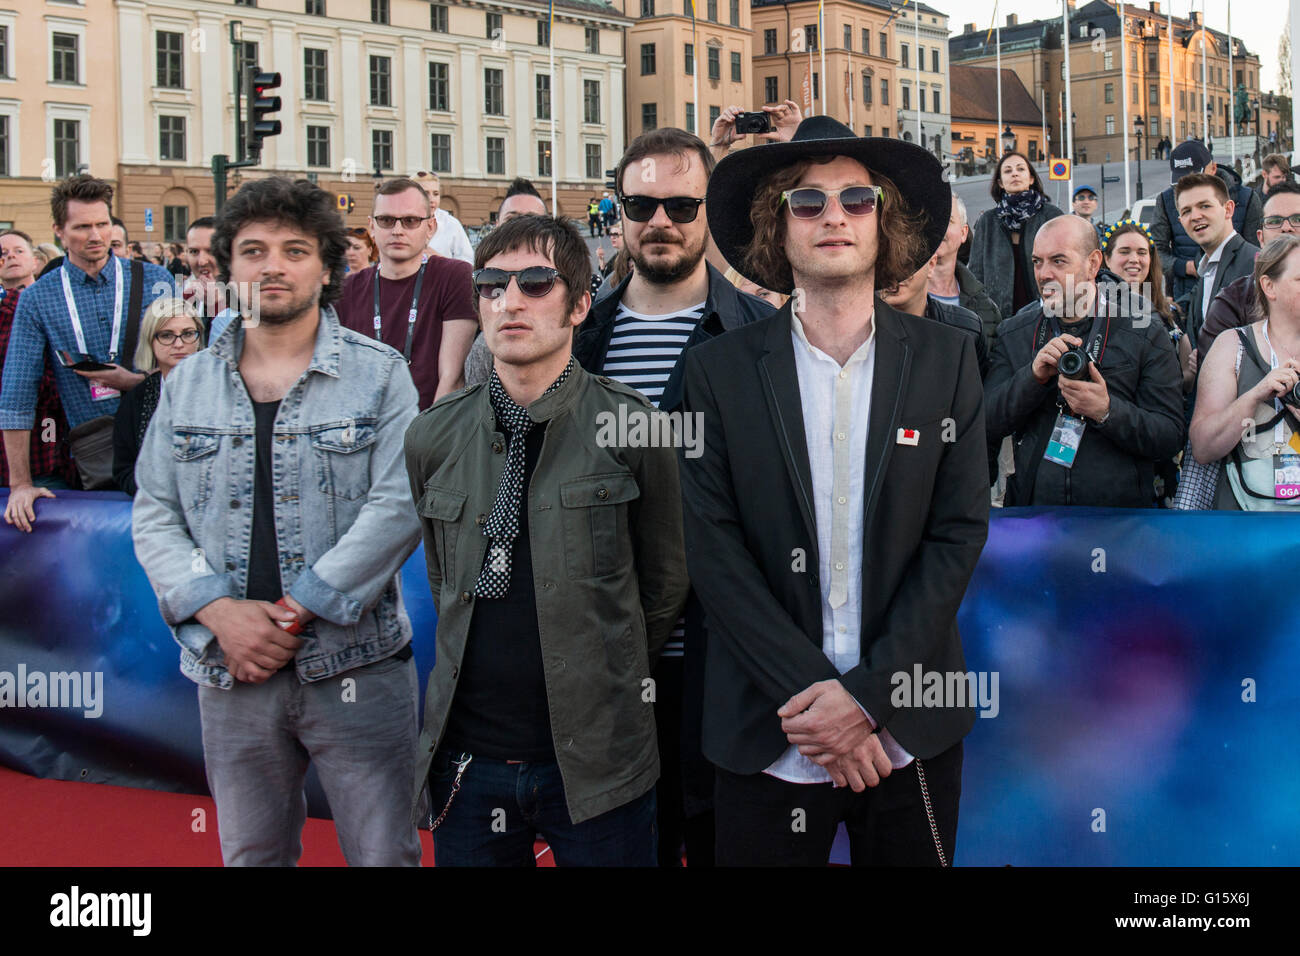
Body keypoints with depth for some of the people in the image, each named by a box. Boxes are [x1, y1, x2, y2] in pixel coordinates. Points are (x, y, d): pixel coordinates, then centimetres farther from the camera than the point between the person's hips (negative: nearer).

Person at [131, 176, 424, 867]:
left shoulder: (378, 374, 0)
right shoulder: (188, 384, 11)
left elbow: (398, 505, -10)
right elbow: (153, 516, 7)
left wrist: (298, 612, -15)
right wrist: (217, 611, -10)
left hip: (354, 663, -3)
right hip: (230, 671, 3)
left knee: (384, 855, 1)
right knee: (249, 855, 14)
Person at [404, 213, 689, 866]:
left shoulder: (628, 427, -6)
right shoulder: (433, 438, 4)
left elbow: (665, 585, 3)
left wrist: (604, 685, 7)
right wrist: (486, 678, 12)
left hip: (594, 757, -3)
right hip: (468, 757, 3)